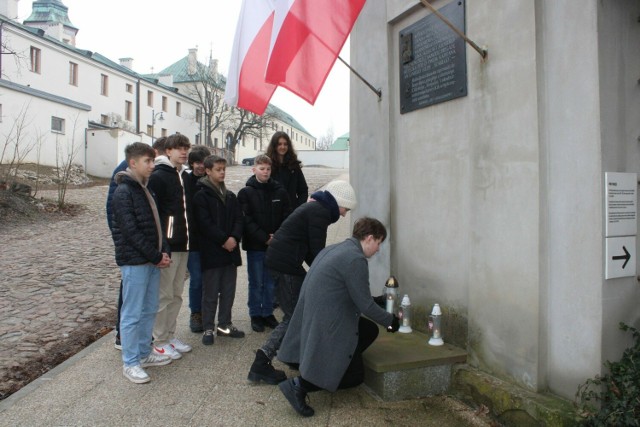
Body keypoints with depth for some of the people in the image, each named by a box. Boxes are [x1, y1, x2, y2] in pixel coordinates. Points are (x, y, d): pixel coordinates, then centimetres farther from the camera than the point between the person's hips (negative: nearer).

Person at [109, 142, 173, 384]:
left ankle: (144, 353, 29)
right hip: (134, 261, -8)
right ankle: (130, 363, 12)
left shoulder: (145, 190, 15)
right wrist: (156, 256, -15)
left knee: (149, 310, 16)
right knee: (132, 314, 0)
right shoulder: (123, 192, -12)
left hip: (152, 261, 9)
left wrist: (163, 252, 1)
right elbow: (130, 231, -18)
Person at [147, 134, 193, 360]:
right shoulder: (158, 176, -9)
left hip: (183, 244, 7)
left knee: (176, 294, 14)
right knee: (164, 295, 1)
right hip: (167, 245, -7)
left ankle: (170, 335, 26)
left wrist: (189, 239, 14)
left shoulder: (184, 176, 14)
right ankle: (160, 341, 13)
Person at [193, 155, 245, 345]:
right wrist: (224, 239, -17)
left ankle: (224, 324, 25)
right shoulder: (201, 195, -6)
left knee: (228, 291, 12)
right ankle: (208, 328, 14)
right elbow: (204, 223, -14)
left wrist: (234, 237, -10)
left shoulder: (230, 196, 13)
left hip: (230, 250, 6)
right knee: (210, 293, 2)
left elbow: (239, 218, 8)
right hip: (211, 252, -6)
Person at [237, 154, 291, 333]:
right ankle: (255, 315, 20)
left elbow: (286, 218, 2)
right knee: (256, 282, 7)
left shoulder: (280, 192, 4)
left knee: (271, 281, 11)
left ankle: (268, 313, 25)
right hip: (255, 245, -2)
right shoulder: (246, 193, -4)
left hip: (276, 244, 3)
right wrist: (264, 238, -16)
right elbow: (246, 220, -10)